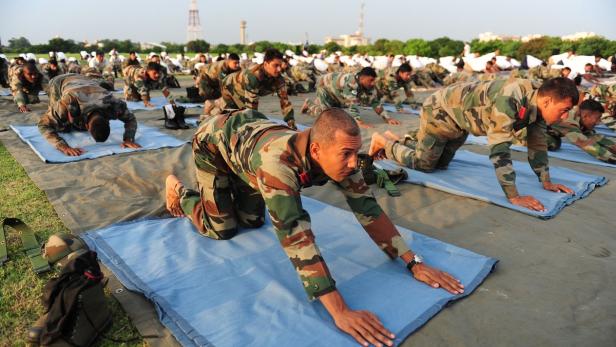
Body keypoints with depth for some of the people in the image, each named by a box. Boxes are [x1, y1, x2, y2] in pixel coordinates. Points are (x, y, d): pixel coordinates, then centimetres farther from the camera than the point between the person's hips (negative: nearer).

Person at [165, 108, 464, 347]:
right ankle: (178, 192, 24)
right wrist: (340, 311, -57)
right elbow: (295, 233, -54)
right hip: (213, 140, -5)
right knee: (222, 229, -2)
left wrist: (414, 262, -28)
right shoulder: (278, 160, -49)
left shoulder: (337, 156, -29)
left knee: (252, 221, 11)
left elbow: (368, 208, -23)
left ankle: (230, 187, 38)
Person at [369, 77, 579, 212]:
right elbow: (500, 149, -42)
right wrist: (513, 196, -40)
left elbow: (537, 144, 0)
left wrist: (546, 181, -2)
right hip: (440, 111, -9)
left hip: (459, 117, 9)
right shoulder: (509, 100, -39)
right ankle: (382, 142, 15)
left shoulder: (536, 104, -12)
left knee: (440, 165, 20)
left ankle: (402, 141, 36)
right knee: (423, 164, -4)